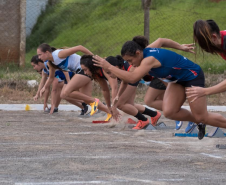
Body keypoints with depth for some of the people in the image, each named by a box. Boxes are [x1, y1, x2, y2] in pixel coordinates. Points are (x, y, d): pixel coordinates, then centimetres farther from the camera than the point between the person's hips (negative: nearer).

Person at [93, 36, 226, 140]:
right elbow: (160, 40, 14)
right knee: (169, 112, -8)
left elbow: (132, 78, -43)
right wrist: (181, 47, 26)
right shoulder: (147, 50, -7)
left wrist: (109, 67, -38)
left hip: (192, 75, -9)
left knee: (202, 117, -4)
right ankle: (199, 123, 14)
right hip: (178, 79, 9)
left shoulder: (149, 59, -34)